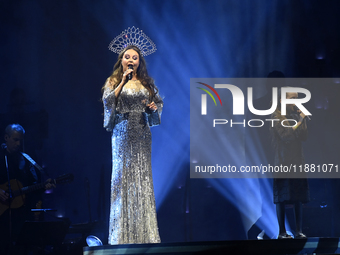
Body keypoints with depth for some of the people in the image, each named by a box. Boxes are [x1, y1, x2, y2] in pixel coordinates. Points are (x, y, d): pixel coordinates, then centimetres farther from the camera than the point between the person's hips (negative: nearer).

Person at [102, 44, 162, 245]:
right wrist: (123, 82, -11)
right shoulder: (113, 82, 5)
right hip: (123, 132, -2)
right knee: (123, 174, -3)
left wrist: (154, 107, -5)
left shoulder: (147, 82, 10)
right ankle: (123, 233, 0)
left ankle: (144, 232, 4)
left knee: (143, 175, 1)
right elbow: (108, 101, -10)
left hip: (142, 133, 2)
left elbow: (159, 102, 17)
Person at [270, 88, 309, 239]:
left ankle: (299, 231, 6)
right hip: (283, 161, -6)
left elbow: (304, 137, 9)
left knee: (299, 198, 4)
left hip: (297, 161, 6)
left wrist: (303, 119, 0)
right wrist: (299, 121, -11)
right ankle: (282, 232, -2)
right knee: (282, 198, -5)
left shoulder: (295, 114, 15)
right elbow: (286, 135, -16)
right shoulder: (277, 116, -4)